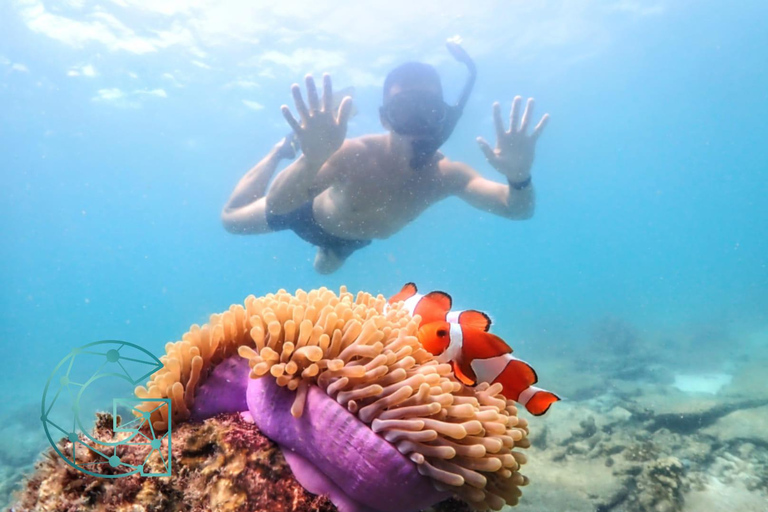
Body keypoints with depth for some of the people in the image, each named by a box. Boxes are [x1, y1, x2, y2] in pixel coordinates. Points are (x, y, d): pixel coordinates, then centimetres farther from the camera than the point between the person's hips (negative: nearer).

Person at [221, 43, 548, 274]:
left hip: (354, 235, 4)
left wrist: (519, 177, -59)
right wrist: (310, 160, -73)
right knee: (231, 219, 16)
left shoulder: (445, 175, -31)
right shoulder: (356, 156, -44)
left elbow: (519, 209, -35)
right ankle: (285, 150, 27)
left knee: (325, 268, 35)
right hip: (311, 215, -4)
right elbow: (275, 207, -52)